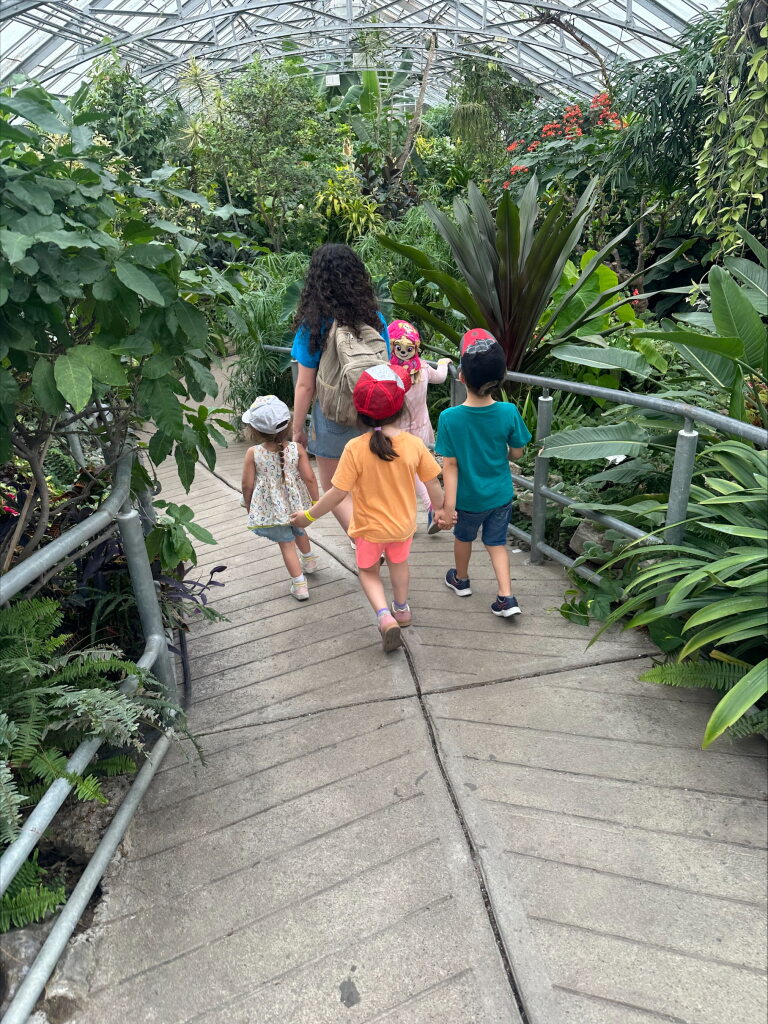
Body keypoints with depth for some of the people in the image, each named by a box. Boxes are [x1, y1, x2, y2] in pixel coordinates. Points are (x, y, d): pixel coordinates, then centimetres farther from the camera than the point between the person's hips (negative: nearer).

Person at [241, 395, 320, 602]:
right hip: (295, 503, 3)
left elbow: (247, 485, -11)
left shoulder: (253, 453, -18)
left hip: (271, 508, -3)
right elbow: (309, 478, -12)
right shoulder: (297, 449, -16)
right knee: (298, 531, 30)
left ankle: (299, 584, 12)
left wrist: (249, 506, 7)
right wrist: (316, 502, 2)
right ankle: (309, 560, 55)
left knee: (286, 543, 10)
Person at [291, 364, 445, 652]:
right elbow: (433, 485, -7)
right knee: (398, 563, 30)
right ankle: (402, 610, 49)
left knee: (368, 570, 23)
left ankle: (384, 615, 3)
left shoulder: (355, 448, -26)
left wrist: (309, 516, -7)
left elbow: (338, 493, -22)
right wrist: (440, 508, 14)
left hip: (369, 528, -2)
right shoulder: (415, 444, -18)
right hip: (403, 525, 3)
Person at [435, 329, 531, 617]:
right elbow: (516, 453, -5)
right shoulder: (509, 412, -18)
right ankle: (506, 598, 14)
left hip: (468, 498, -1)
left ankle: (461, 580, 48)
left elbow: (450, 466, -20)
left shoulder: (449, 418, -24)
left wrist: (448, 507, -15)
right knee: (496, 542, 20)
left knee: (463, 537, 25)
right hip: (501, 495, 2)